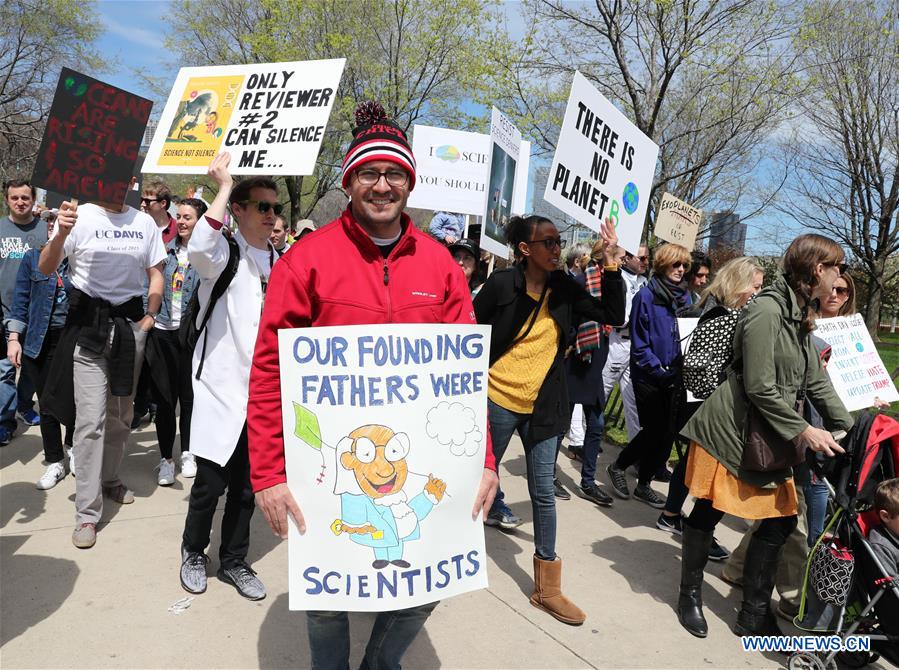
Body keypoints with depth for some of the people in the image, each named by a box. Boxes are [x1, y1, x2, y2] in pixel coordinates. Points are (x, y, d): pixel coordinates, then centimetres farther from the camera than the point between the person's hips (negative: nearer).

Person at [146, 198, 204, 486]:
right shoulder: (166, 250, 7)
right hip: (162, 331, 3)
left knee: (189, 395, 8)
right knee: (164, 397, 5)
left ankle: (187, 453, 25)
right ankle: (166, 458, 16)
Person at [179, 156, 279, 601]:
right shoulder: (224, 254, -5)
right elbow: (199, 248, -30)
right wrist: (223, 186, -21)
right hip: (223, 386, -4)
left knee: (246, 485, 13)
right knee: (211, 482, 2)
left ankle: (234, 561, 30)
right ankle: (194, 553, 28)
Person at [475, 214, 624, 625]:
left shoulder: (565, 289, 1)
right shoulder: (502, 284, -11)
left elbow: (613, 316, 0)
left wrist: (611, 267, -10)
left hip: (541, 407, 4)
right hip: (498, 400, -3)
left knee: (543, 492, 8)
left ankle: (547, 588, 19)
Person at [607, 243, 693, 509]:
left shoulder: (685, 297, 8)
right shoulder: (646, 295, -9)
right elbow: (639, 342, -10)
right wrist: (659, 370, -16)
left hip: (674, 376, 6)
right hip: (648, 376, -5)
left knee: (668, 433, 6)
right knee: (654, 430, -6)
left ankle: (644, 484, 23)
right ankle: (618, 467, 20)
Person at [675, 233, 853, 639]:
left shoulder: (801, 317, 13)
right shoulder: (767, 311, -18)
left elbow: (816, 382, 13)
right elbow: (760, 388, -20)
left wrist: (850, 429, 6)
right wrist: (804, 431, -14)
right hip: (729, 433, -9)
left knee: (780, 521, 8)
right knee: (707, 514, 6)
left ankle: (754, 614, 23)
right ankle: (690, 596, 26)